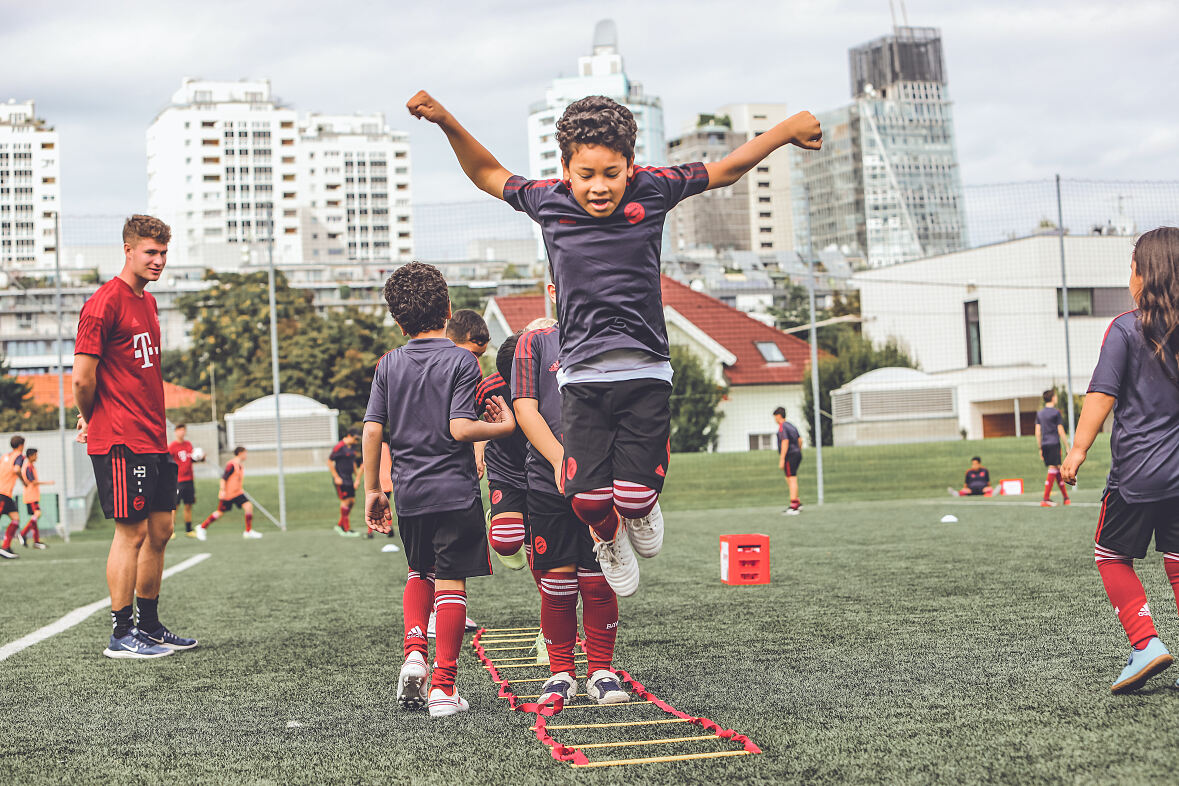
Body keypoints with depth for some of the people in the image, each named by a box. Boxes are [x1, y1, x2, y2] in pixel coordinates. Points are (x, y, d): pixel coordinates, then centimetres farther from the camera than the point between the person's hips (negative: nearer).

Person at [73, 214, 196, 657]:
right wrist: (91, 418, 2)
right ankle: (121, 635, 4)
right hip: (121, 442, -9)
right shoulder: (105, 302, -13)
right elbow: (83, 377, -15)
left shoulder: (147, 302, 17)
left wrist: (93, 419, 17)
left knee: (159, 531, 11)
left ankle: (149, 626, 21)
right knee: (132, 533, -5)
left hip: (153, 439, 9)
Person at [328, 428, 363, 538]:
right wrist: (336, 477, -14)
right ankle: (347, 530, -4)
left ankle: (339, 526, 19)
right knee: (345, 501, -8)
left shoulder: (352, 447, 11)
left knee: (352, 501, 7)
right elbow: (329, 462, -12)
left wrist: (356, 476, 19)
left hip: (349, 478, 9)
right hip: (341, 479, -9)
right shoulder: (339, 447, -14)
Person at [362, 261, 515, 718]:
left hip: (408, 492, 4)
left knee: (420, 572, 23)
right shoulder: (461, 361, -6)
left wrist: (372, 491, 8)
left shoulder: (389, 365, 5)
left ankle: (414, 650, 4)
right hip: (454, 491, -4)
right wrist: (503, 427, -1)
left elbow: (372, 431, 1)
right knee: (450, 582, 0)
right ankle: (443, 686, -1)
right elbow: (460, 428, -16)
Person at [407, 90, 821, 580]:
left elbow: (726, 170, 12)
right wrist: (446, 122, 8)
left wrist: (787, 130, 14)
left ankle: (641, 513, 30)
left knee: (635, 496, -10)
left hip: (645, 373, -1)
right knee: (587, 497, -9)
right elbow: (487, 174, 19)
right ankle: (609, 540, 29)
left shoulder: (652, 190, -1)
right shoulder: (547, 201, 1)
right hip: (581, 377, 1)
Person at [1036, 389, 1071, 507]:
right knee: (1052, 470, -6)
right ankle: (1045, 499, -12)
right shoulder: (1056, 412, -4)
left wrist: (1040, 449, 16)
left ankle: (1066, 498, 16)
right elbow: (1061, 432, -5)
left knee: (1058, 470, 12)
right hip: (1054, 444, -6)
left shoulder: (1039, 413, 13)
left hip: (1044, 445, 6)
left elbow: (1038, 433, 12)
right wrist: (1067, 447, 0)